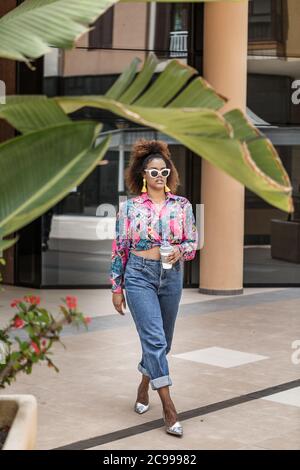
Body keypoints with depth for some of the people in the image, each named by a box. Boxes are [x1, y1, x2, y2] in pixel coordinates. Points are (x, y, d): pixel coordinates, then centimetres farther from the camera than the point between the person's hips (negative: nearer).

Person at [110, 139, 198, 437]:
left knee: (161, 340, 14)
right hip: (139, 276, -3)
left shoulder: (182, 205, 2)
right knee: (154, 339, -12)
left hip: (172, 276, 3)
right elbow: (119, 248, 1)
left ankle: (144, 387, 40)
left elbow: (193, 242, 7)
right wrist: (116, 288, 0)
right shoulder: (129, 207, -3)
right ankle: (169, 408, -11)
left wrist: (180, 250, -16)